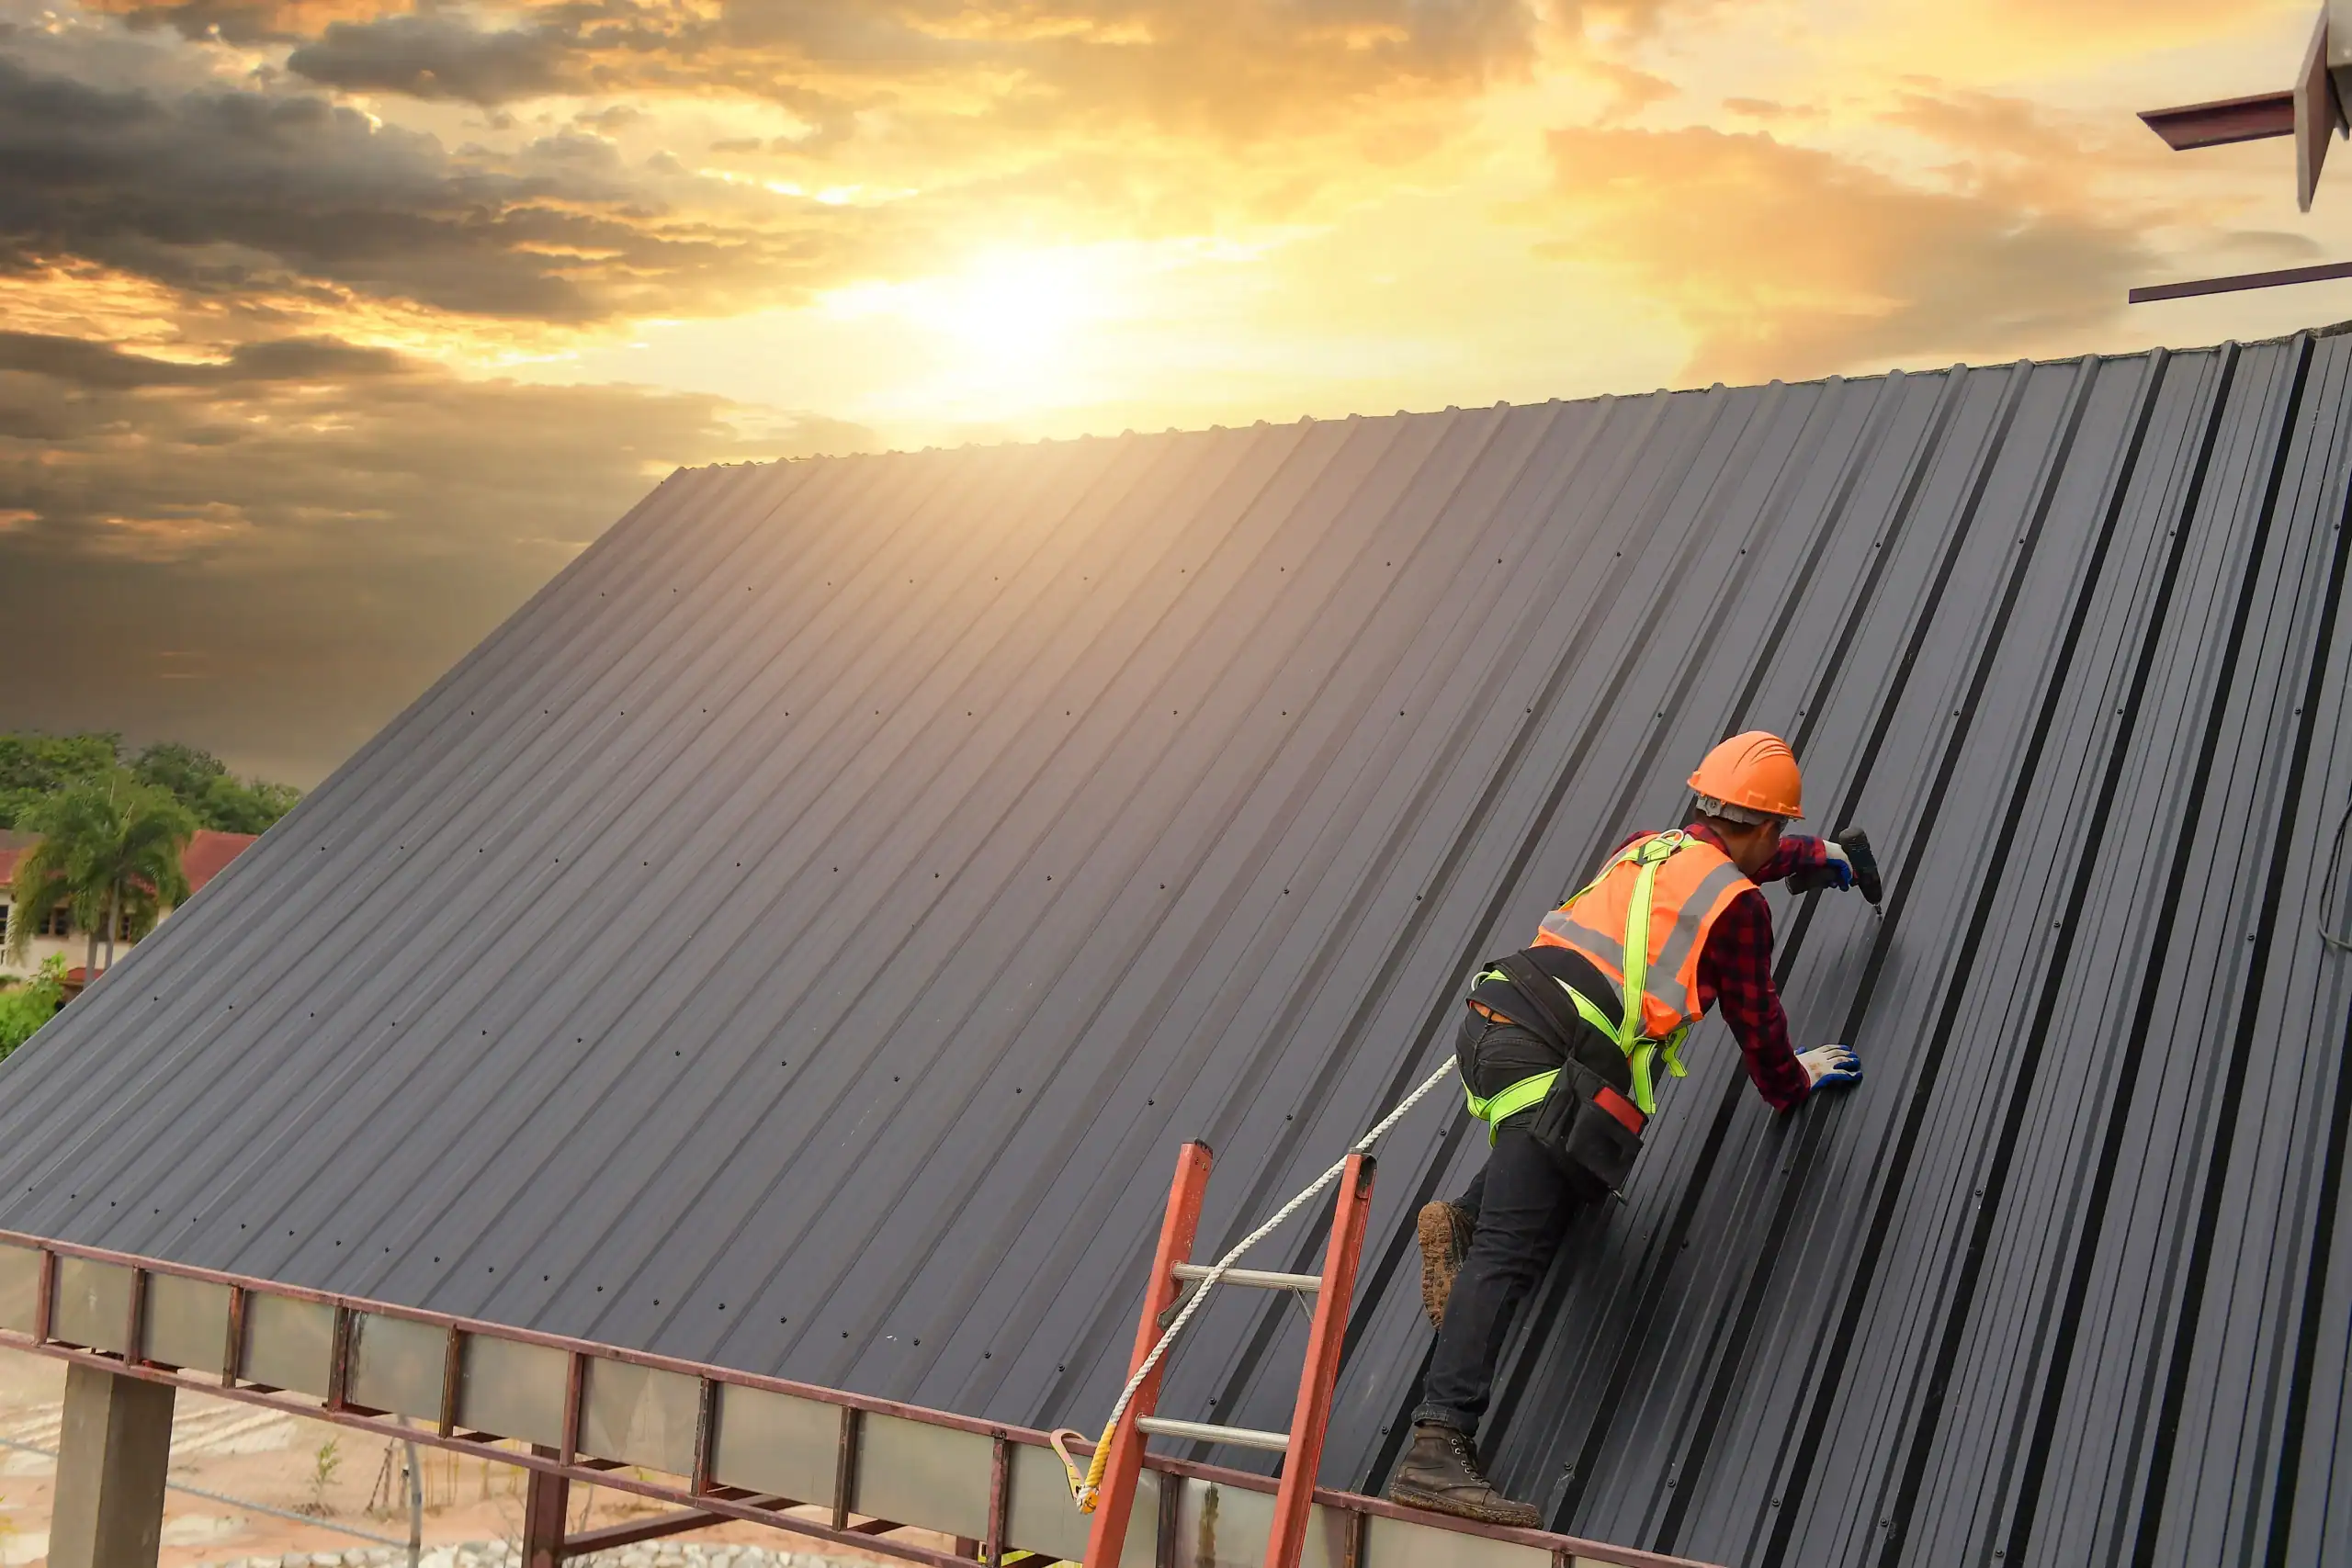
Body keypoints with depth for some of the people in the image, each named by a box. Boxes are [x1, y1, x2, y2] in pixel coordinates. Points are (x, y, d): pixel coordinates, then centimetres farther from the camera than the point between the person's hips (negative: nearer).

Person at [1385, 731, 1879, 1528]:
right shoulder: (1739, 904, 6)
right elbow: (1757, 1022, 15)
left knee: (1582, 1158, 34)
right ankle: (1439, 1447, -23)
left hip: (1492, 1019, 8)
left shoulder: (1648, 848, 26)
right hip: (1555, 1063, -7)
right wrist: (1792, 1084, 35)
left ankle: (1461, 1220, 14)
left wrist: (1821, 855, 63)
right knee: (1509, 1259, -14)